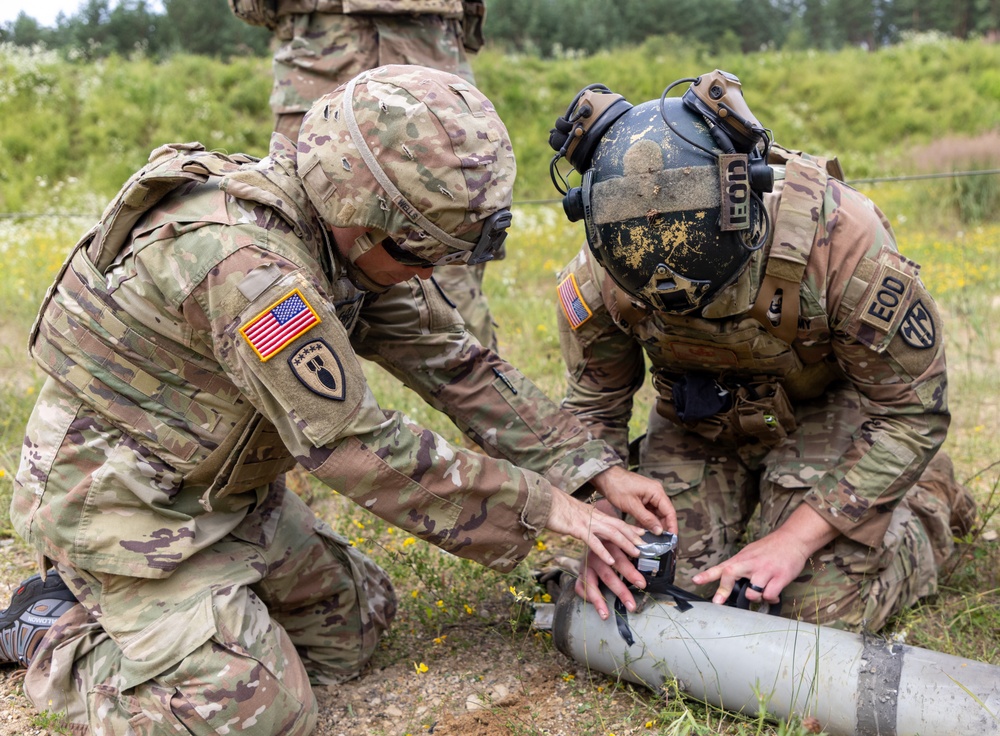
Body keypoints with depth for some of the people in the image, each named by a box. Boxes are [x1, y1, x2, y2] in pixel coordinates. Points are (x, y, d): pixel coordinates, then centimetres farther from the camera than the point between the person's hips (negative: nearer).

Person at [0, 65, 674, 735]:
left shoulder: (347, 229, -6)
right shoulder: (246, 261, -34)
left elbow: (452, 360, -1)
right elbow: (359, 448, -30)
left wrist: (597, 469, -5)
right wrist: (539, 506, -21)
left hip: (228, 484, 9)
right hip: (123, 499, -9)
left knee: (351, 628, 12)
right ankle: (55, 630, 9)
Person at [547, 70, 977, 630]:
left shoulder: (839, 237, -36)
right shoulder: (600, 276, -26)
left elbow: (912, 410, -25)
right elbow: (593, 410, -7)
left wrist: (797, 537, -29)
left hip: (828, 404, -3)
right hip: (700, 412, 3)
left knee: (822, 607, -13)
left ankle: (928, 497, 18)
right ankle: (752, 495, 25)